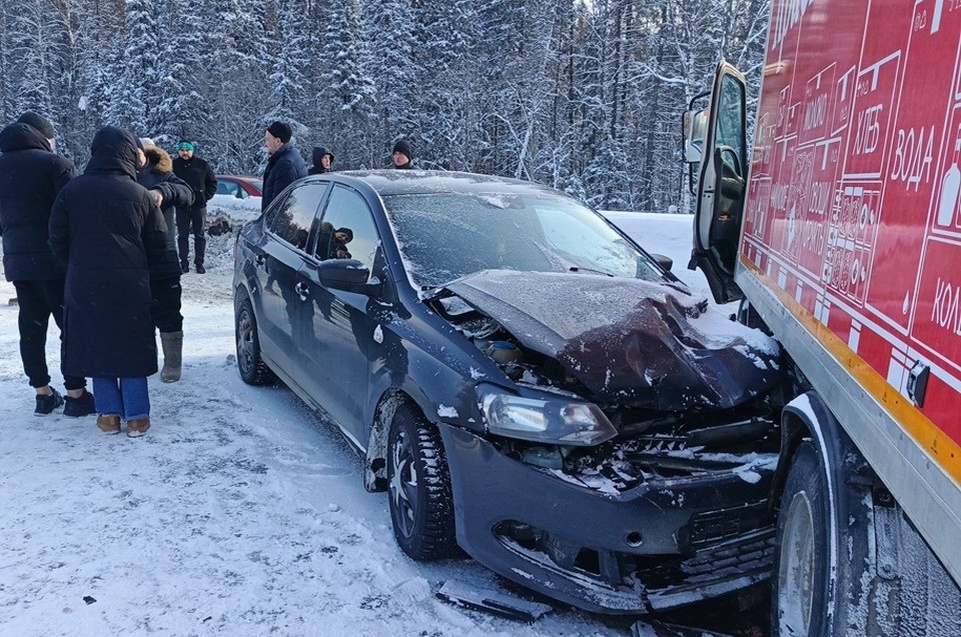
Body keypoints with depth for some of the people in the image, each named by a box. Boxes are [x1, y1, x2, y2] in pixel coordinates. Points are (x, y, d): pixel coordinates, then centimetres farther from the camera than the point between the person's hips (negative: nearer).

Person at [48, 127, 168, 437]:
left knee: (96, 345, 11)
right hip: (131, 285, 0)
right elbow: (158, 244, 0)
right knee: (130, 346, 8)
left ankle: (109, 413, 13)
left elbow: (58, 240, 1)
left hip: (85, 285, 0)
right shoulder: (141, 195, -4)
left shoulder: (71, 190, -4)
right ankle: (136, 416, 10)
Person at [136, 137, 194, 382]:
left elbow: (187, 194, -19)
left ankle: (172, 364, 15)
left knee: (167, 315, 3)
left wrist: (163, 191, -38)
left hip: (162, 261, -4)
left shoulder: (162, 177, -1)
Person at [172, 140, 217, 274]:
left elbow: (212, 183, 10)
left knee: (200, 236, 5)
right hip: (181, 207, 0)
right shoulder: (174, 165, 0)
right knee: (182, 236, 5)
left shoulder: (202, 165, 1)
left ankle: (199, 263, 13)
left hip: (199, 206, 0)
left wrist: (205, 197, 0)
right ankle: (184, 263, 11)